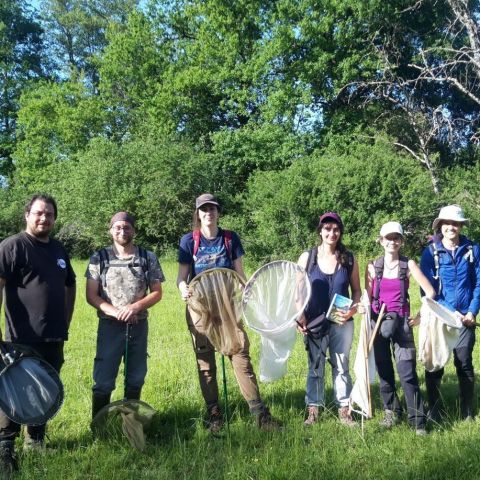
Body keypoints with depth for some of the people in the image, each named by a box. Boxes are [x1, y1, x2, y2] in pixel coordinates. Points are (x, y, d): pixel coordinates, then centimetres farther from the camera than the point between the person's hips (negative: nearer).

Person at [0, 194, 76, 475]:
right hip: (24, 338, -7)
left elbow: (70, 285, 25)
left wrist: (66, 321, 18)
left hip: (54, 337, 7)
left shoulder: (59, 250, 14)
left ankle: (36, 441, 29)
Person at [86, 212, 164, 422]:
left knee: (136, 378, 11)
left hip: (139, 325, 2)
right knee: (103, 380, -1)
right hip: (110, 326, -2)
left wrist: (136, 306, -15)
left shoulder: (148, 258, 3)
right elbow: (91, 295, -2)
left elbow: (157, 293, 3)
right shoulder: (99, 258, 0)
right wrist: (115, 311, -17)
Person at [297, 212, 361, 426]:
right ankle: (313, 410, 18)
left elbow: (356, 290, 6)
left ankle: (344, 409, 21)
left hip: (342, 323, 1)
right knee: (315, 367, 9)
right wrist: (300, 316, -10)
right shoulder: (307, 257, -2)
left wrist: (353, 309, -12)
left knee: (341, 366, 10)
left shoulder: (349, 259, 1)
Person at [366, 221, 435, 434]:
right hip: (378, 322, 2)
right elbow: (367, 297, 9)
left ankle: (417, 420, -2)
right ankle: (391, 411, 23)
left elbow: (430, 291, 2)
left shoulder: (409, 264, 0)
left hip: (402, 323, -2)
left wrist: (422, 316, 0)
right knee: (384, 370, 9)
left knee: (407, 373, -7)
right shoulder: (373, 266, 4)